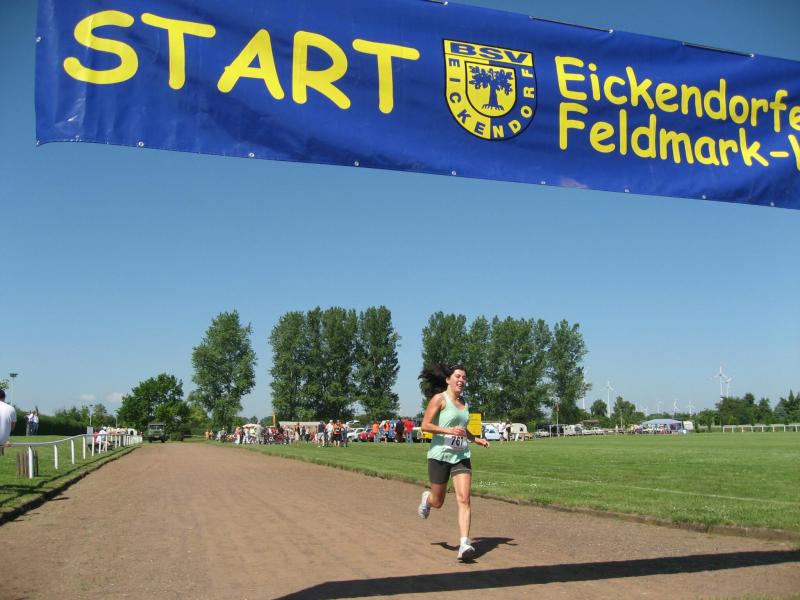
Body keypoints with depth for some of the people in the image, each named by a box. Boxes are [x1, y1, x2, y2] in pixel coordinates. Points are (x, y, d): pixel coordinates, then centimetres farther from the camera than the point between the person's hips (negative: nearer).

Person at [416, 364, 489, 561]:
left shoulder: (463, 403, 14)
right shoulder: (439, 398, -6)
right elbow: (425, 426, -13)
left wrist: (476, 439, 13)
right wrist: (448, 430, -24)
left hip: (461, 457, 5)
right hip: (440, 456, -4)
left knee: (464, 500, -12)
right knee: (438, 502, 9)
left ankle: (464, 544, -16)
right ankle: (426, 498, 44)